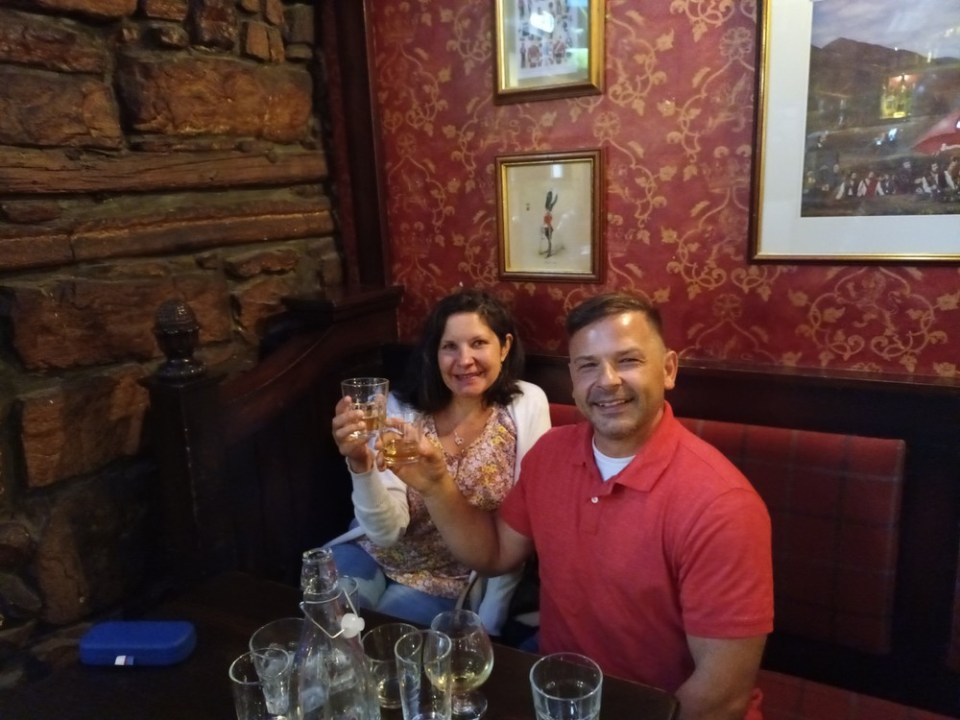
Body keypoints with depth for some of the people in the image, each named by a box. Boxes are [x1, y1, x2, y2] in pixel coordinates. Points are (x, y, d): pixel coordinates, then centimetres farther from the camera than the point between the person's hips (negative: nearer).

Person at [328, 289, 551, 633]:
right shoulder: (400, 407, -12)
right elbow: (387, 531, -17)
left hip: (457, 579, -1)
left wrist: (486, 622, -12)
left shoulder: (527, 404, -14)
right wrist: (361, 464, -35)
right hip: (377, 551, 1)